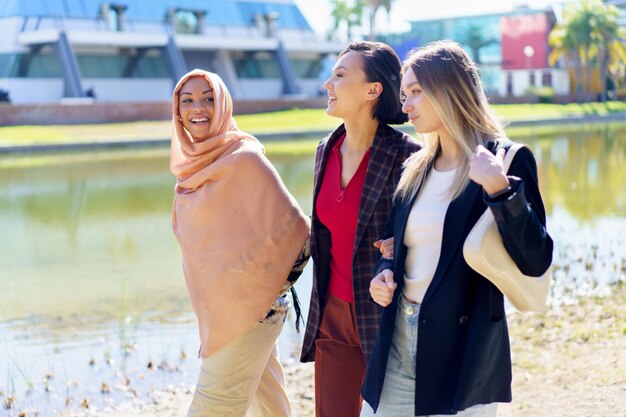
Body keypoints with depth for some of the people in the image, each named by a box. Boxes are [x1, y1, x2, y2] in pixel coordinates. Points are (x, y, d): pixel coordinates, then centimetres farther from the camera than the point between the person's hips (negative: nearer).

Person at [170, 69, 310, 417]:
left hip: (248, 308, -7)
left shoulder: (244, 159, -15)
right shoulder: (192, 166, 8)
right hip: (217, 308, 7)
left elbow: (293, 230, -16)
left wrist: (265, 293, -11)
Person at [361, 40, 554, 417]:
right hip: (399, 342, 6)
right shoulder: (416, 168, 10)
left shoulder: (506, 160, -8)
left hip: (463, 350, -6)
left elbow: (536, 260, -16)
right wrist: (385, 273, -1)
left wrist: (499, 189, -28)